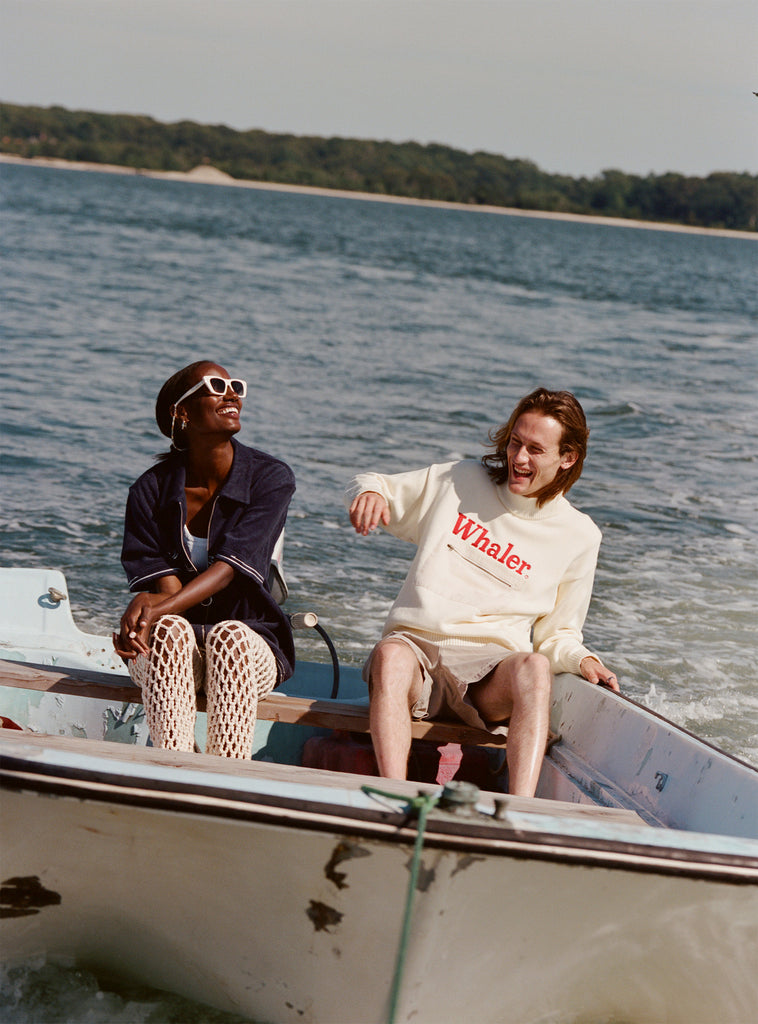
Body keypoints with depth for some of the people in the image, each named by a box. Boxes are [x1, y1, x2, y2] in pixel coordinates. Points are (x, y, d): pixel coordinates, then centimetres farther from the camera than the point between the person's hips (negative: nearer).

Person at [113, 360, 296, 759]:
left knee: (229, 636, -35)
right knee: (170, 629, -33)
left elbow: (232, 566, -17)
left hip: (251, 642, -1)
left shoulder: (271, 478, -5)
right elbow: (166, 586, -6)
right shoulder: (151, 489, 0)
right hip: (168, 652, 1)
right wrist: (149, 614, -31)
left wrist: (156, 609, -30)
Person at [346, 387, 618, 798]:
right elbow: (372, 487, 21)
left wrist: (580, 659, -6)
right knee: (391, 656, -37)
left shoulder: (578, 535, 13)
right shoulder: (459, 481, 14)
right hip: (416, 645, 0)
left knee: (535, 665, -37)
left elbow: (556, 633, 16)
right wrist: (369, 491, -4)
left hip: (489, 668, 0)